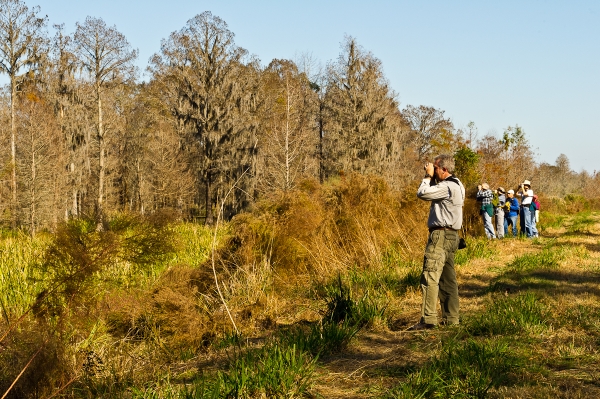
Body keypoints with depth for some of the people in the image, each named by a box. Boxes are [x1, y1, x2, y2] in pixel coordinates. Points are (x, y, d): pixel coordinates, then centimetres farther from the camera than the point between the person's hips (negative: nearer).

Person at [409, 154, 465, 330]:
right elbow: (432, 192, 20)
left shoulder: (447, 187, -16)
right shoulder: (456, 185, 17)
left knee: (430, 276, -12)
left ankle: (428, 319, -15)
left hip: (441, 235, -11)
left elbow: (422, 193, -19)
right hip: (450, 235, 11)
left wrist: (428, 177, -5)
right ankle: (451, 318, 15)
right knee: (448, 278, 12)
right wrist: (431, 177, 9)